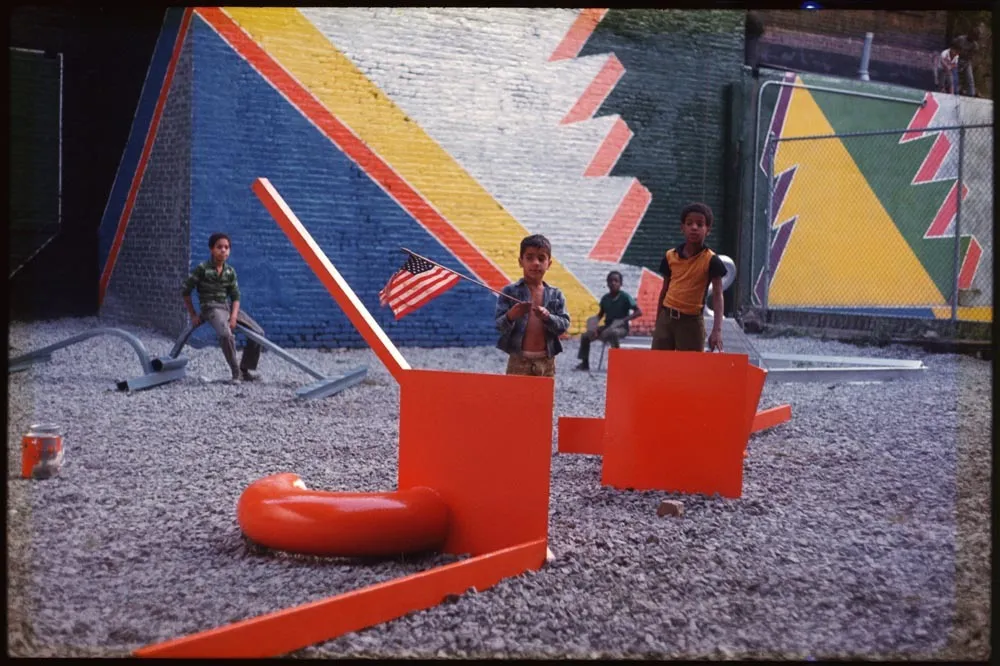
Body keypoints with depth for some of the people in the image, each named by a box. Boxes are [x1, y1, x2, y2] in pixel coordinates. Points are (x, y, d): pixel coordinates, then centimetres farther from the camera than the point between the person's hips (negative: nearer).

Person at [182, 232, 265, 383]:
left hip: (228, 307, 6)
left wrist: (233, 316, -9)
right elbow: (185, 291, -3)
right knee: (226, 335, -35)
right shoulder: (202, 269, -8)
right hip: (211, 307, -6)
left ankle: (246, 369, 8)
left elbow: (235, 296, 7)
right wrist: (193, 315, -1)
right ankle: (236, 373, -20)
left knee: (258, 332, -3)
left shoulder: (230, 271, 7)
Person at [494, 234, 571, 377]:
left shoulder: (555, 295, 5)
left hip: (546, 362, 3)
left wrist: (547, 317, -22)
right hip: (519, 361, -3)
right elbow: (499, 326, -8)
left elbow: (564, 325, -2)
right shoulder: (510, 292, -3)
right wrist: (510, 316, -30)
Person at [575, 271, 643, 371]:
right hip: (607, 327, 6)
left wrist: (624, 320, -26)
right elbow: (600, 315, 16)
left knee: (612, 333, -40)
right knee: (585, 336, -8)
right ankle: (585, 363, 6)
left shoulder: (625, 297, -10)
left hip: (621, 328, -6)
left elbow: (639, 312, -15)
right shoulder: (605, 298, 5)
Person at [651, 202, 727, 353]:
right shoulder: (670, 256, 2)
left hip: (691, 321, -4)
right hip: (666, 317, 4)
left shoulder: (711, 260, -10)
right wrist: (657, 323, 12)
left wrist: (717, 329, -27)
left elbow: (717, 295, -15)